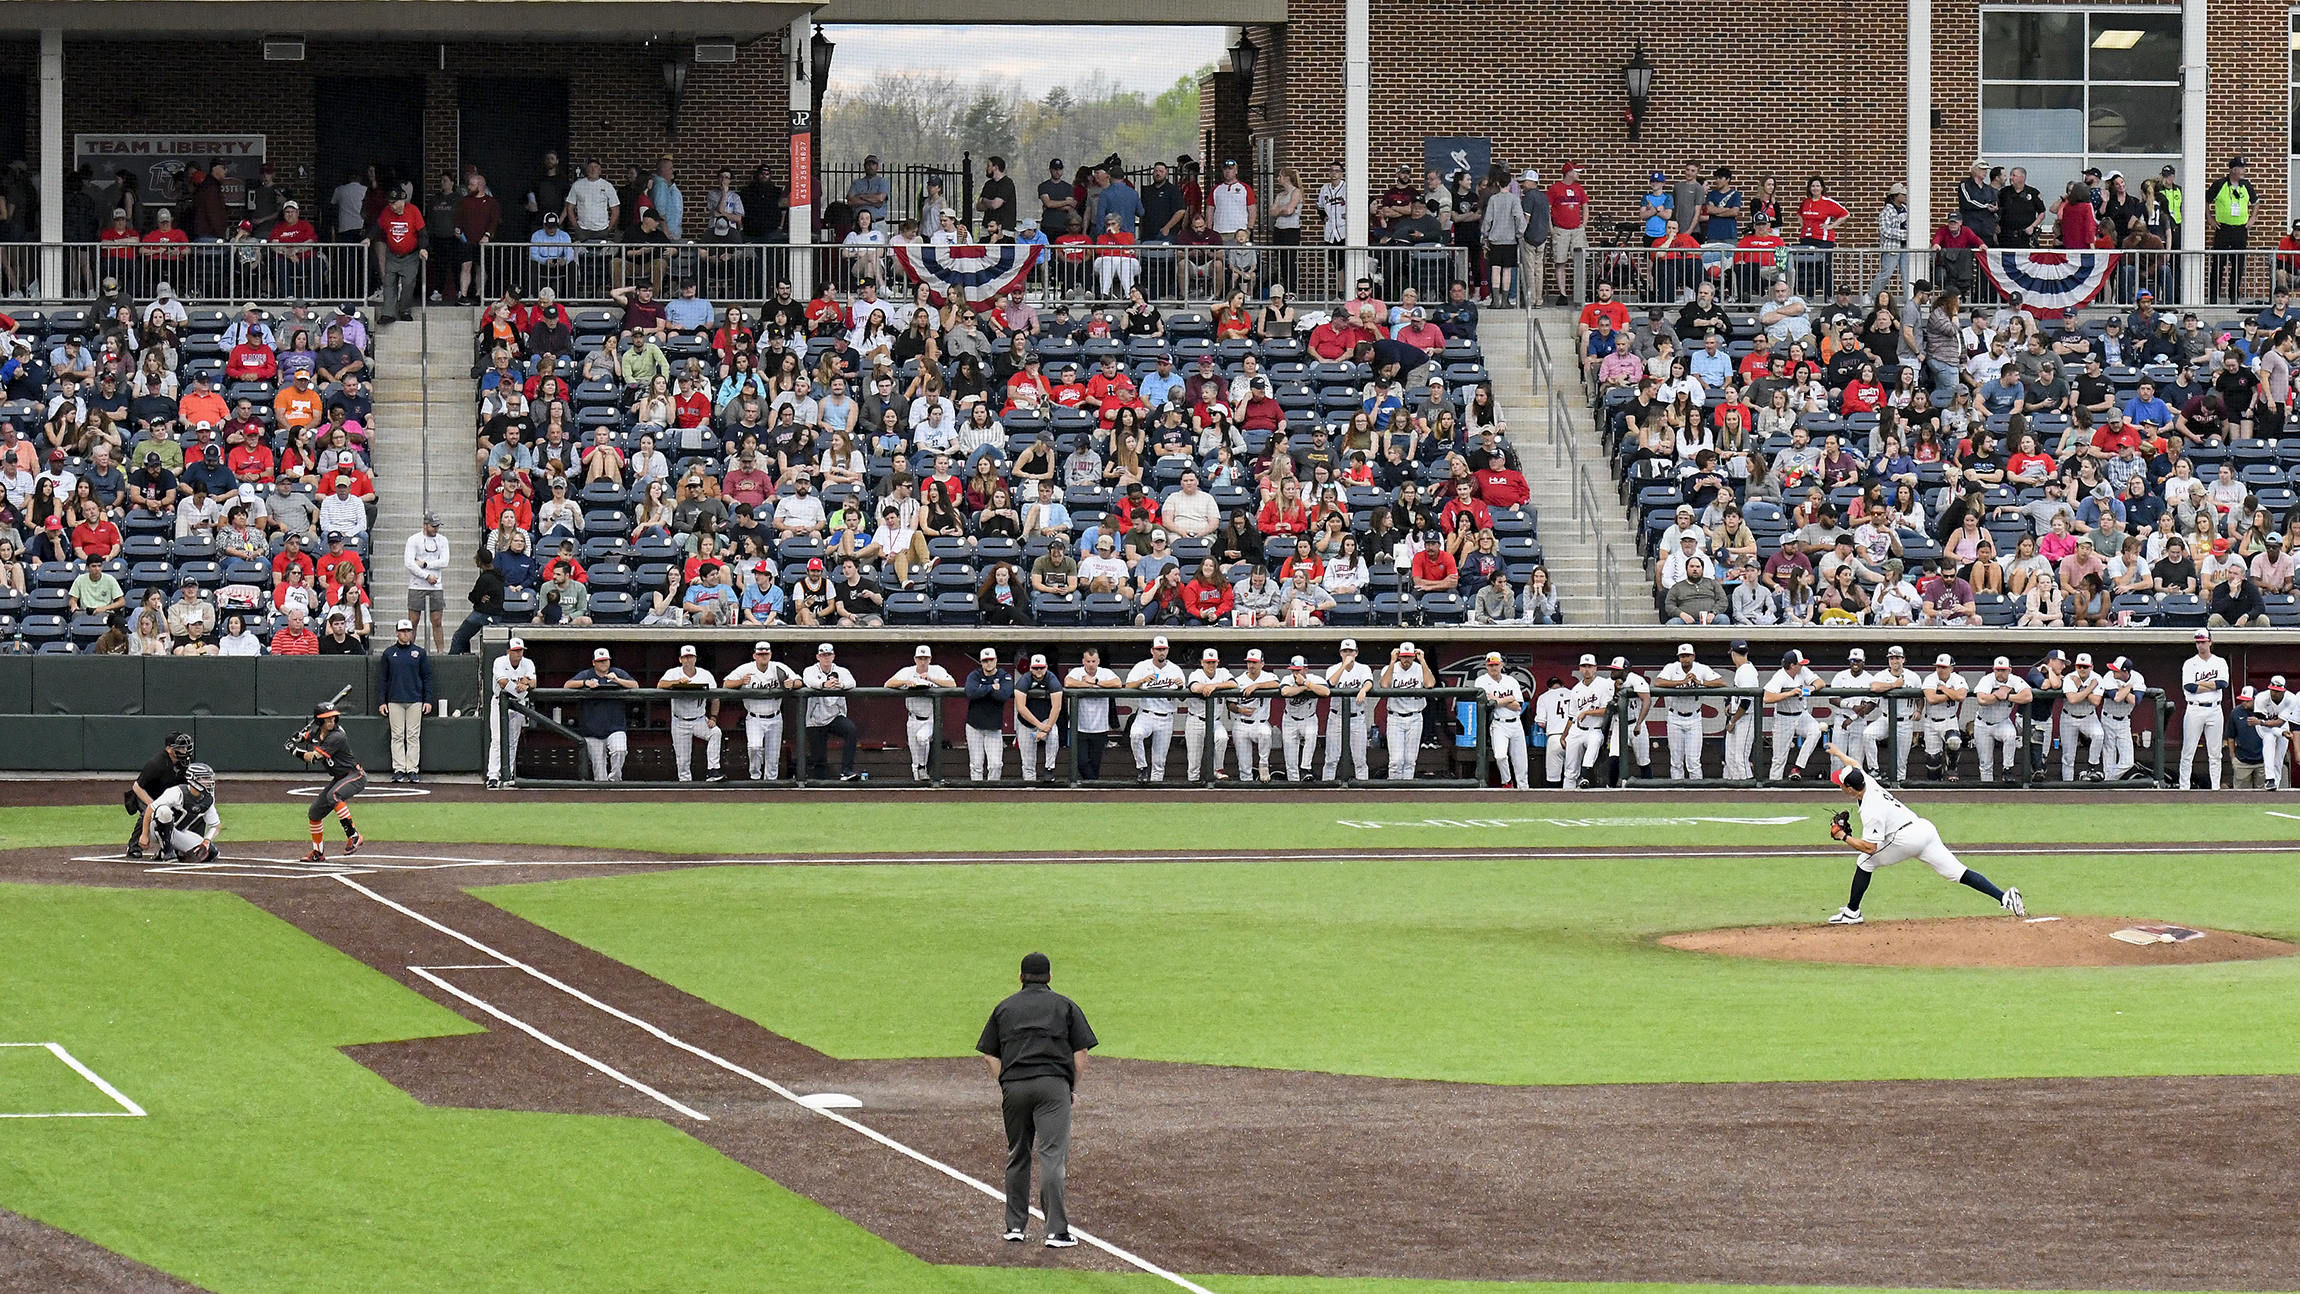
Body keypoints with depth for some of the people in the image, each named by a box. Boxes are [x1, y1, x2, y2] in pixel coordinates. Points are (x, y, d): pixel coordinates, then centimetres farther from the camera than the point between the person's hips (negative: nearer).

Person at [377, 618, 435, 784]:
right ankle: (398, 770, 1)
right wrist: (382, 702, 5)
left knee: (413, 736, -2)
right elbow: (383, 679, 11)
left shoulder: (420, 653, 8)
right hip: (394, 700, 1)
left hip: (415, 700, -1)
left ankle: (413, 770, 1)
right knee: (397, 736, -1)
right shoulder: (389, 653, 9)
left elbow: (427, 677, 9)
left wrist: (428, 700, 1)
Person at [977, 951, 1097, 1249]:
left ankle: (1016, 1225, 19)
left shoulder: (1004, 1008, 17)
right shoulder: (1065, 1006, 11)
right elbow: (1080, 1053, 5)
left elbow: (991, 1056, 12)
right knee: (1053, 1157, -8)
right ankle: (1056, 1230, -15)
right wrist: (1073, 1088, 14)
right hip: (1053, 1085, -2)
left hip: (1013, 1086, 2)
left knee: (1017, 1157, 15)